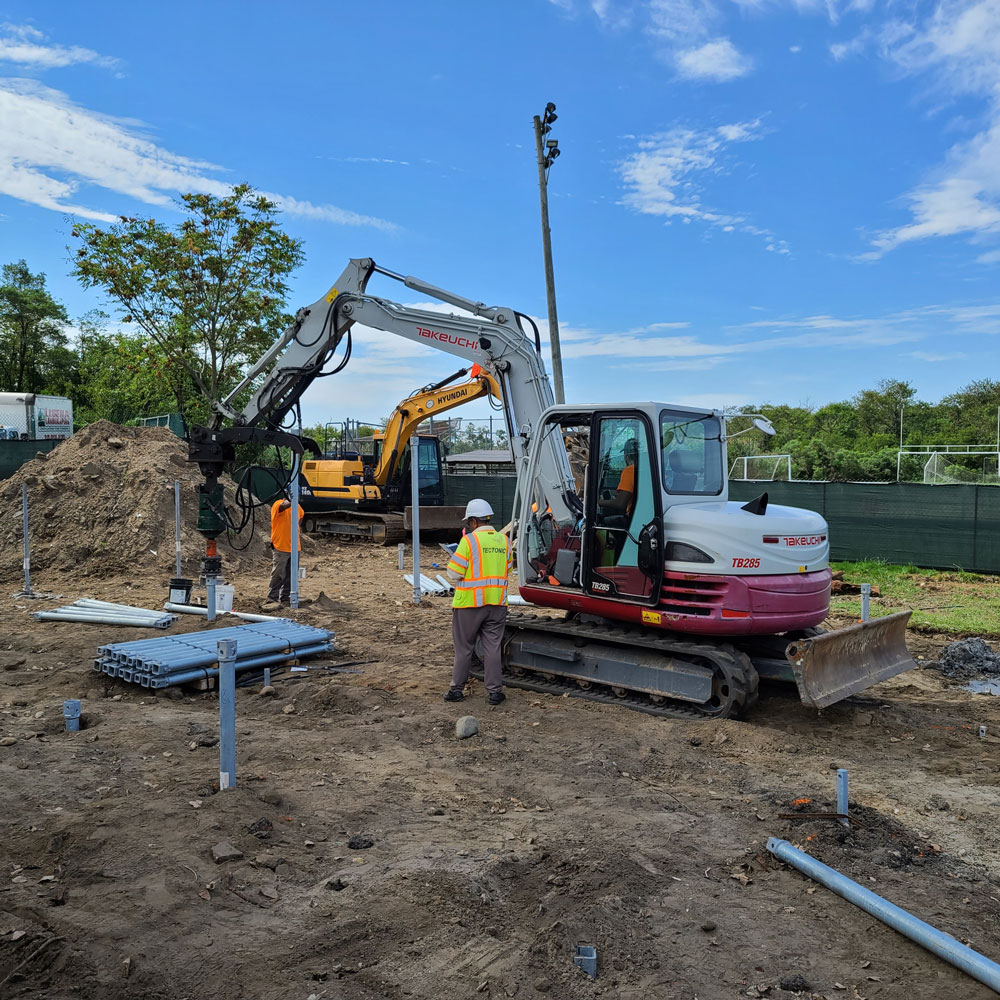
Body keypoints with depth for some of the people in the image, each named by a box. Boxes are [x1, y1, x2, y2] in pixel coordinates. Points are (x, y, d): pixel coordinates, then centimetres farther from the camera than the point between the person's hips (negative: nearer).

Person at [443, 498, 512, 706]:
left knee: (464, 648, 9)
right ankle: (494, 691, 10)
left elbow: (454, 573, -11)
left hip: (469, 603, -4)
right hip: (497, 603, 4)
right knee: (492, 647, 9)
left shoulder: (469, 541, -12)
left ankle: (457, 689, 17)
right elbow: (507, 571, 12)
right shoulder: (504, 540, 4)